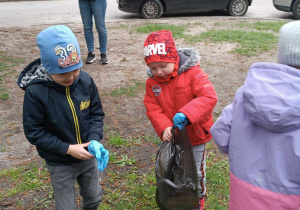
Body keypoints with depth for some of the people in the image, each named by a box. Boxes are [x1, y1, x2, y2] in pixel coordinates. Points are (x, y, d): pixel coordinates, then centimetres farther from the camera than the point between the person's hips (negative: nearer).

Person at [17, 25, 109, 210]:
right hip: (60, 163, -3)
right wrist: (67, 149, -22)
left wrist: (94, 140, -20)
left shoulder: (86, 81, -15)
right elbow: (33, 132, -17)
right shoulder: (36, 91, -24)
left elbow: (96, 113, -3)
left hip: (87, 156, 3)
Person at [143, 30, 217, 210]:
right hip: (172, 135, 4)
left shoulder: (192, 72, -22)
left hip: (195, 134, -3)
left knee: (196, 172, 17)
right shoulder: (152, 81, -8)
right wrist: (163, 127, -26)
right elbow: (153, 108, -7)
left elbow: (209, 97, -32)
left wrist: (186, 114, -46)